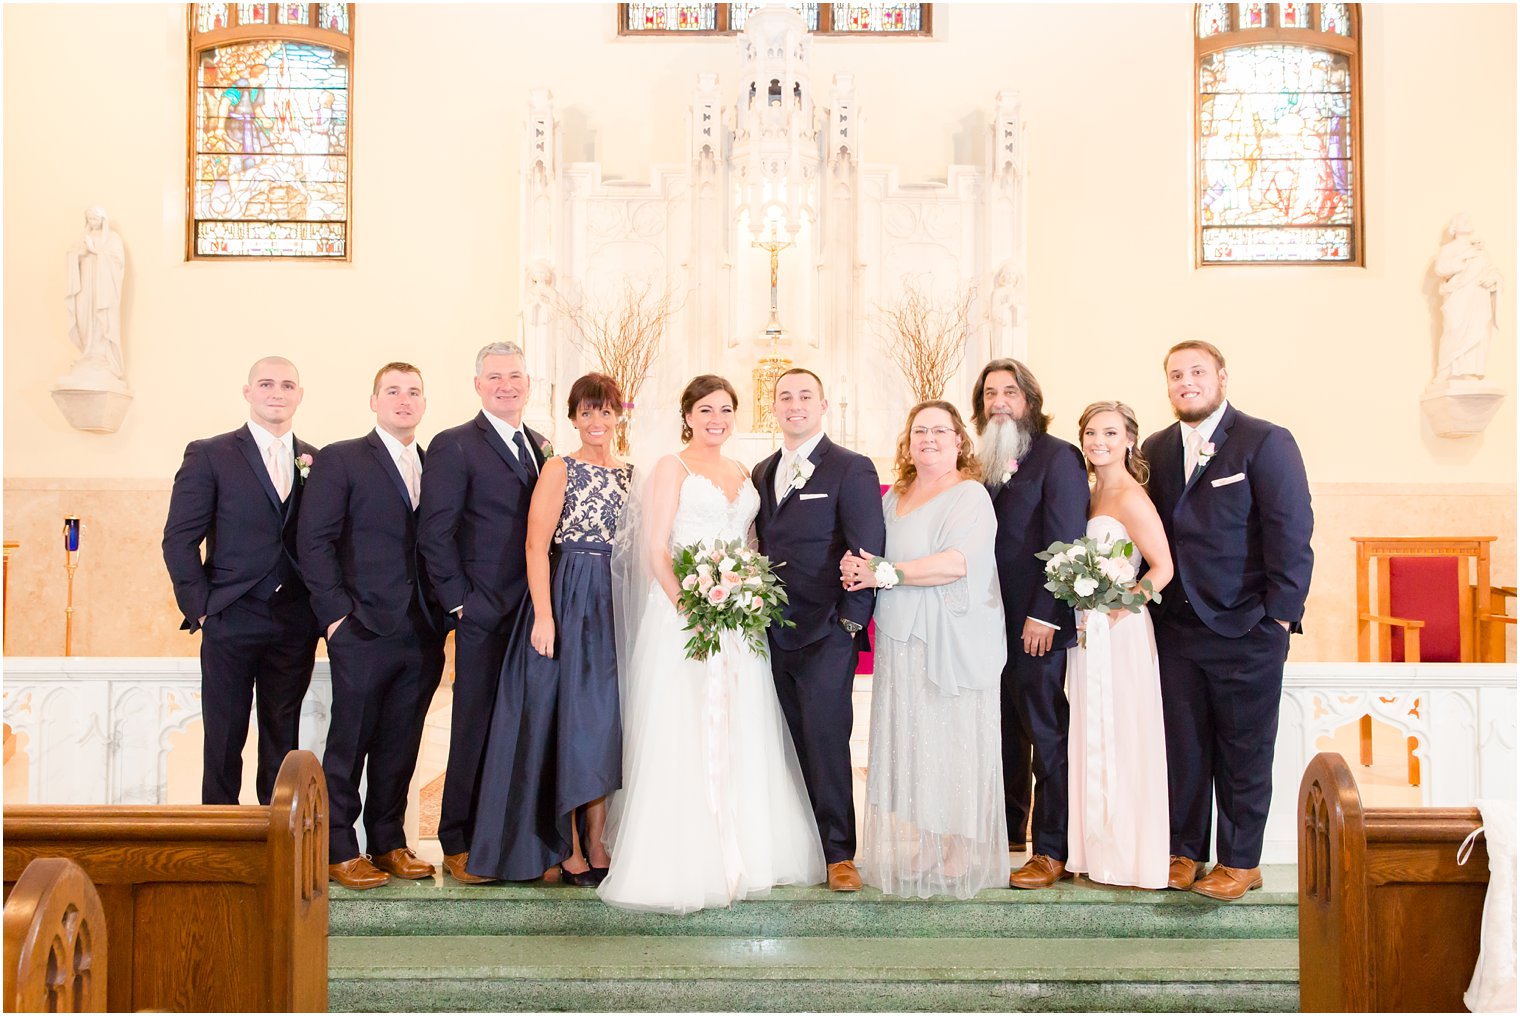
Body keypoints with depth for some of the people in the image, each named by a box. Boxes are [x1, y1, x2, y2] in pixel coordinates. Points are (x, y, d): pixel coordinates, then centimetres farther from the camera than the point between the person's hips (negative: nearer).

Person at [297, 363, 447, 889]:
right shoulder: (340, 460, 0)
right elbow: (315, 543, -6)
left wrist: (444, 612, 4)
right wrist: (336, 613, -12)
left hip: (423, 633, 5)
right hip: (364, 629, -4)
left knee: (400, 747, 11)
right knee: (349, 744, 3)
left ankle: (389, 843, 22)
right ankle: (338, 851, 14)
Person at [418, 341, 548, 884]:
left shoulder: (542, 447, 15)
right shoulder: (455, 446, -4)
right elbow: (434, 533, -8)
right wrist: (461, 600, -11)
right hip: (486, 616, -5)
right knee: (476, 732, 2)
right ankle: (459, 845, 15)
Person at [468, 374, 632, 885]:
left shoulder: (633, 474, 12)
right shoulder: (561, 469, -2)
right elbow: (536, 545, -9)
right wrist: (544, 615, -17)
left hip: (620, 606, 5)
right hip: (569, 601, -5)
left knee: (607, 723, 6)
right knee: (569, 722, -1)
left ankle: (596, 844, 15)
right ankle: (570, 850, 8)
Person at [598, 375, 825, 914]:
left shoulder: (742, 473, 17)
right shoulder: (673, 468, 0)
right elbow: (655, 550, -7)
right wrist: (688, 603, -20)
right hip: (682, 611, -6)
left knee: (739, 738, 8)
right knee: (683, 739, -5)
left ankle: (741, 856, 18)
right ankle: (683, 864, 3)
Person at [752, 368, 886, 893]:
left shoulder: (852, 469, -5)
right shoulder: (762, 472, 14)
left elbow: (870, 553, -8)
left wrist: (849, 622, -11)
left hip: (827, 634, -5)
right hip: (773, 632, 6)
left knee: (827, 741, -4)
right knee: (795, 745, 9)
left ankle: (839, 854, 7)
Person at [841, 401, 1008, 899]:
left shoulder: (970, 495, -6)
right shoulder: (894, 497, 17)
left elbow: (958, 562, -19)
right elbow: (876, 557, 22)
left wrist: (884, 573, -16)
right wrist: (855, 566, -1)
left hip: (951, 644, -6)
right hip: (900, 642, 6)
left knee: (950, 744, -1)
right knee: (904, 743, 7)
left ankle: (956, 857, 9)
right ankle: (910, 853, 15)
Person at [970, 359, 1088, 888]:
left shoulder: (1057, 456, -6)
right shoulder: (983, 462, 15)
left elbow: (1066, 541, -12)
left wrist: (1044, 614, -16)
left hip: (1040, 625, -6)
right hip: (993, 622, 6)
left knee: (1048, 737, 1)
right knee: (1006, 732, 13)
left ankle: (1052, 850, 8)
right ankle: (1008, 832, 24)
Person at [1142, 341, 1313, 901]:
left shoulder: (1266, 441, -5)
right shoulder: (1155, 450, 10)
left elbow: (1292, 533, -8)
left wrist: (1280, 617, -12)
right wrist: (1146, 600, 2)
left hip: (1247, 630, -4)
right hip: (1177, 629, 4)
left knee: (1244, 752, 6)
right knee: (1183, 746, 9)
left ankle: (1241, 861, 19)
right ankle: (1185, 852, 22)